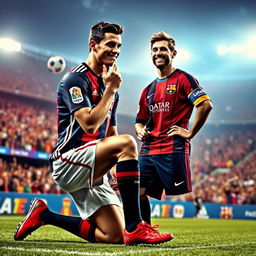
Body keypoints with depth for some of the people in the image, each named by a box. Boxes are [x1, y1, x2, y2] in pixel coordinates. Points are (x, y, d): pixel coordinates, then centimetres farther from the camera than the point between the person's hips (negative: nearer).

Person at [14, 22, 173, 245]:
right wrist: (111, 89, -12)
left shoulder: (109, 86, 18)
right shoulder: (75, 79, -8)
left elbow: (111, 134, 23)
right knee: (127, 142, -31)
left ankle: (43, 214, 14)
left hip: (91, 172, 8)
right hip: (68, 160, -8)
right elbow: (89, 124, -21)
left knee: (113, 237, -2)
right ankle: (134, 227, -30)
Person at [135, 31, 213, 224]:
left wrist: (190, 132, -13)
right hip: (148, 150, 7)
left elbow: (206, 105, -13)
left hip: (173, 149, -7)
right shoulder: (148, 90, 22)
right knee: (138, 191, 0)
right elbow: (140, 120, 30)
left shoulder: (183, 79, 0)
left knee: (181, 194, -8)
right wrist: (140, 131, 7)